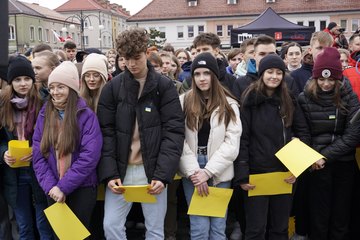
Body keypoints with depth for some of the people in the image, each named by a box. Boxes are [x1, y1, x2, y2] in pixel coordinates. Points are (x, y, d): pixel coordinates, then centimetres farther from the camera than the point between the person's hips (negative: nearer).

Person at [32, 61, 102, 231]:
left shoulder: (86, 115, -10)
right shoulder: (44, 115, 3)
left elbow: (90, 156, -17)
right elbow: (38, 154, -1)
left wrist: (63, 186, -18)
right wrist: (50, 185, -13)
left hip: (82, 188, -3)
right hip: (53, 190, 4)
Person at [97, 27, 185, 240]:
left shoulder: (165, 86, -3)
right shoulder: (112, 88, 2)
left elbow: (174, 131, -7)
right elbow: (106, 132, 1)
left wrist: (163, 174, -16)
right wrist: (110, 173, -9)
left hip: (153, 170, -1)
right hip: (121, 170, 2)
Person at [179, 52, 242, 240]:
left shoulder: (229, 104, 4)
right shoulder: (184, 101, 2)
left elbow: (232, 143, -3)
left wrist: (208, 171, -11)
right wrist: (194, 171, -12)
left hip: (219, 172, 1)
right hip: (192, 171, -1)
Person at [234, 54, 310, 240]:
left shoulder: (289, 100, 5)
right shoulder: (250, 100, -6)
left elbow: (303, 132, 9)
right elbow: (241, 139, -10)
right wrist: (242, 174, -15)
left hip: (284, 172, 4)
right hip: (256, 172, -4)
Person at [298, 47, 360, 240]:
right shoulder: (305, 98, -3)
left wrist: (326, 155, -14)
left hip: (344, 163, 1)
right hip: (317, 163, -1)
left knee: (341, 216, 10)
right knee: (319, 216, 6)